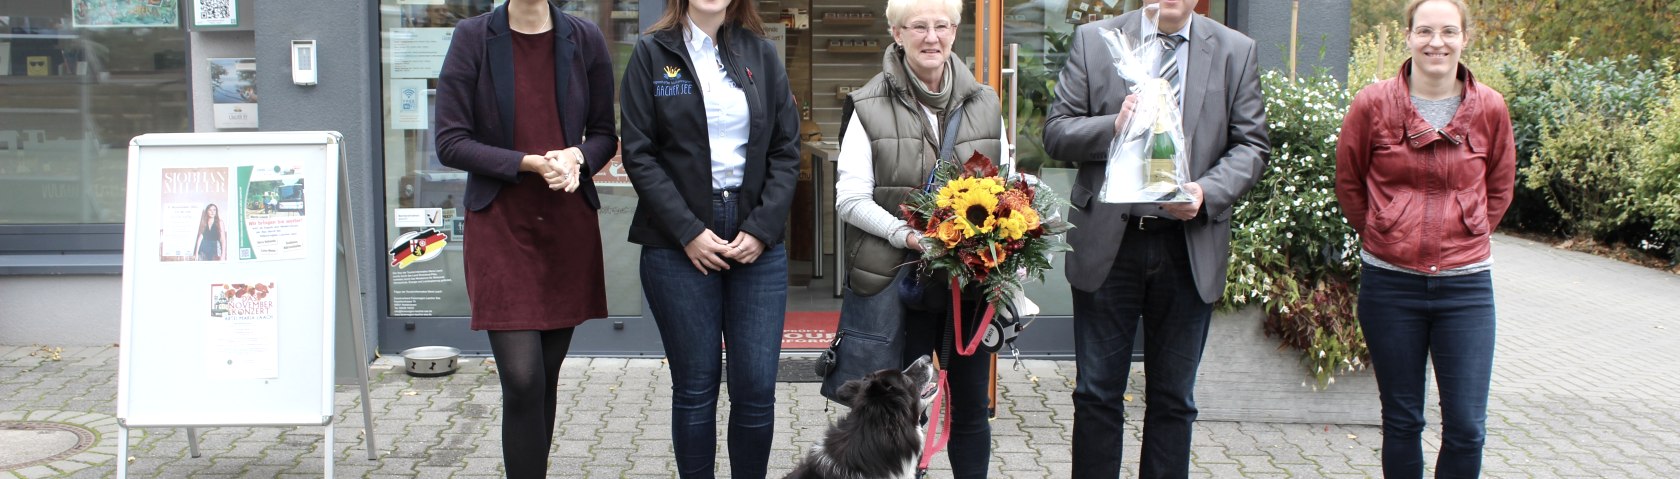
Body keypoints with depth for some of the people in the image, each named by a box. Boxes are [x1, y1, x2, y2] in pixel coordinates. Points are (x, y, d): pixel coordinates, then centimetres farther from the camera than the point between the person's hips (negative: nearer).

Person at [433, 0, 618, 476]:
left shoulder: (584, 39, 3)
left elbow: (604, 134, 10)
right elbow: (450, 142, -5)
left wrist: (576, 156, -13)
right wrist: (531, 163, -16)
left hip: (569, 227, 3)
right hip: (501, 227, -3)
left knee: (547, 375, 10)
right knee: (522, 379, -10)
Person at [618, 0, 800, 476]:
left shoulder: (761, 53, 9)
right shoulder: (652, 53, 2)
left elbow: (787, 150, 6)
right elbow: (638, 154, -4)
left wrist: (763, 228, -6)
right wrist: (688, 232, -11)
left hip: (758, 242, 2)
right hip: (679, 244, -2)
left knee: (756, 387, 0)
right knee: (695, 387, 4)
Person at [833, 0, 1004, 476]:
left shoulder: (984, 103, 8)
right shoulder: (871, 107, -2)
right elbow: (850, 199, -5)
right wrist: (906, 235, -20)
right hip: (898, 279, -3)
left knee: (971, 407, 11)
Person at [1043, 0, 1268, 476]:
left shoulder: (1236, 51, 5)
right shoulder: (1094, 41, 3)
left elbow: (1251, 145, 4)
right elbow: (1056, 132, 1)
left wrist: (1208, 191, -15)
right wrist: (1114, 126, -18)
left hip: (1190, 246, 1)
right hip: (1108, 242, -1)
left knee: (1173, 399, 11)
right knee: (1097, 394, 6)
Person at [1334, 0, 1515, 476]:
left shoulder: (1489, 108, -1)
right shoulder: (1372, 104, -4)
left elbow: (1500, 188, 14)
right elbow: (1348, 182, 9)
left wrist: (1466, 237, 8)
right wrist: (1384, 237, 9)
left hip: (1465, 283, 1)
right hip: (1390, 282, 0)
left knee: (1467, 427, 0)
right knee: (1401, 420, 10)